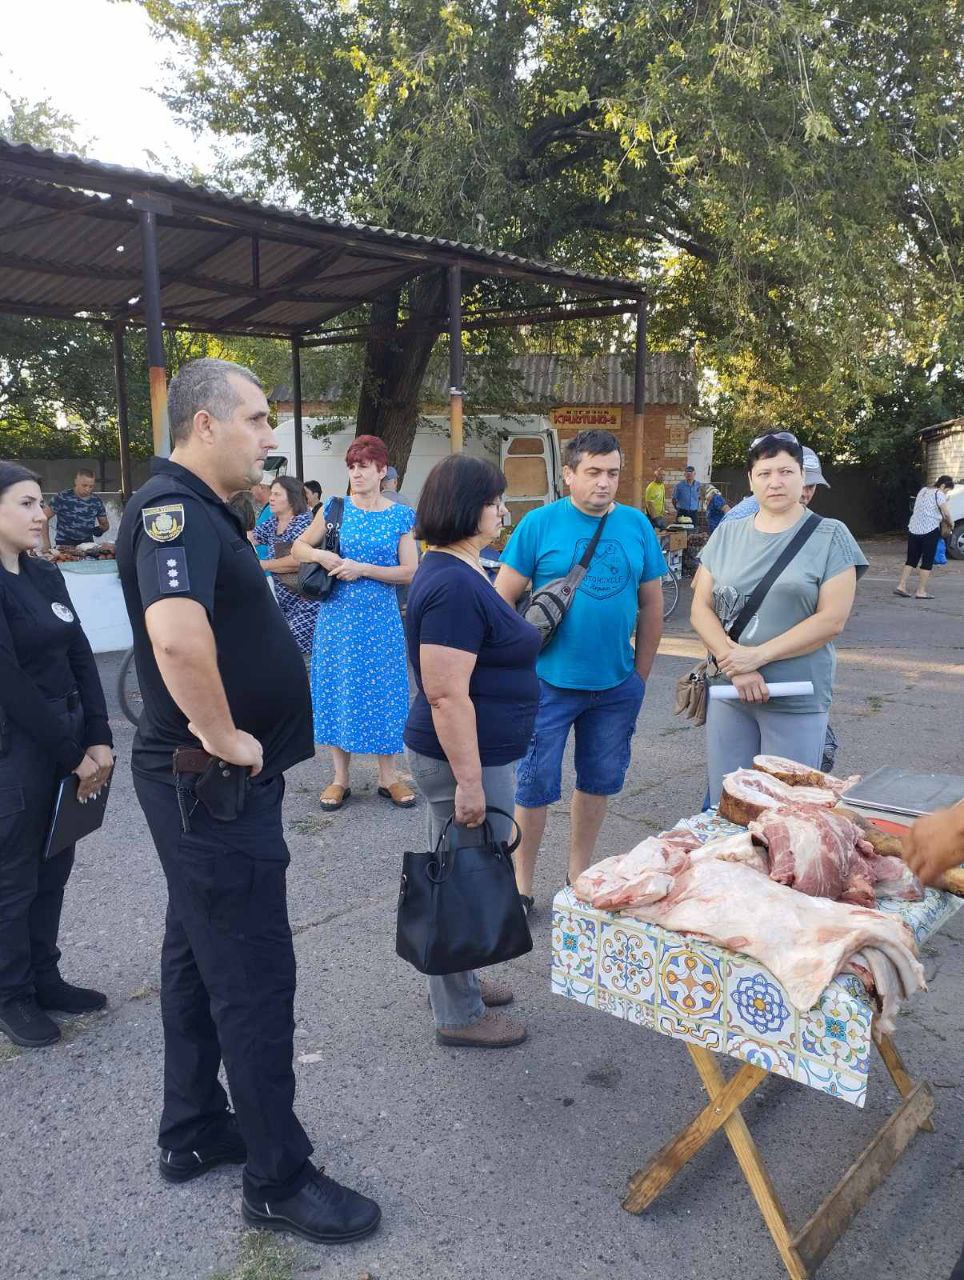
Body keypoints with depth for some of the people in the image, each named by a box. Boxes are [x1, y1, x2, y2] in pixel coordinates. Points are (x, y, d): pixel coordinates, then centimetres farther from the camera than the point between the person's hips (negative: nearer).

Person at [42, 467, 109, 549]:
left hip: (87, 543, 3)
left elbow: (105, 524, 17)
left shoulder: (96, 501, 4)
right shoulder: (63, 498, -6)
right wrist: (46, 542, -8)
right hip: (64, 544, -3)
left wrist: (100, 529, -6)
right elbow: (44, 517, -2)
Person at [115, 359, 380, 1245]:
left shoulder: (198, 508, 13)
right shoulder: (174, 508, -20)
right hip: (215, 786, -10)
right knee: (255, 978, 1)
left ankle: (193, 1133, 37)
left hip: (206, 784, 10)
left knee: (199, 956, 19)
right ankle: (278, 1181, 18)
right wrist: (226, 738, -26)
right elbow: (176, 634, -40)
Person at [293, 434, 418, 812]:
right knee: (338, 691, 6)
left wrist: (362, 568, -15)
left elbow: (410, 571, -6)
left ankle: (388, 776, 18)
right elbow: (298, 546, 10)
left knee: (383, 693, 4)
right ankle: (341, 778, 18)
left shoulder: (401, 516, 0)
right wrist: (320, 555, -11)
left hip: (381, 619, -1)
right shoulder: (334, 508, 3)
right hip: (337, 615, 1)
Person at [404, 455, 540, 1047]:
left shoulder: (460, 570, 9)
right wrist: (469, 782, -25)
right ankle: (459, 1015, 22)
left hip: (479, 752, 11)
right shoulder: (454, 586, -24)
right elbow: (446, 695, -27)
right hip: (468, 756, -10)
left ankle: (459, 980, 41)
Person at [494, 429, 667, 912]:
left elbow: (651, 604, 9)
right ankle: (521, 886, 21)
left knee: (598, 782, 16)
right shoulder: (539, 523, -7)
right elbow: (503, 599, -5)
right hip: (550, 683, -3)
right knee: (535, 786, 4)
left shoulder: (637, 525, 3)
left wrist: (640, 675, 9)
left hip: (617, 685, 4)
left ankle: (579, 874, 34)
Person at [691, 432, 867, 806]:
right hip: (728, 693, 3)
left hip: (797, 701, -3)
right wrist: (735, 666, -13)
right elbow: (701, 608, 3)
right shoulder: (727, 533, 8)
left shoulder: (830, 536, -2)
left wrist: (757, 655, -16)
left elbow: (832, 619, -9)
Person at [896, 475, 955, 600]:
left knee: (911, 560, 12)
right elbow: (946, 513, -8)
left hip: (913, 529, 7)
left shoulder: (923, 490, 15)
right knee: (927, 562, 0)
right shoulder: (939, 494, -8)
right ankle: (921, 591, 1)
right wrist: (950, 522, 11)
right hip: (929, 531, -7)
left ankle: (901, 586, 5)